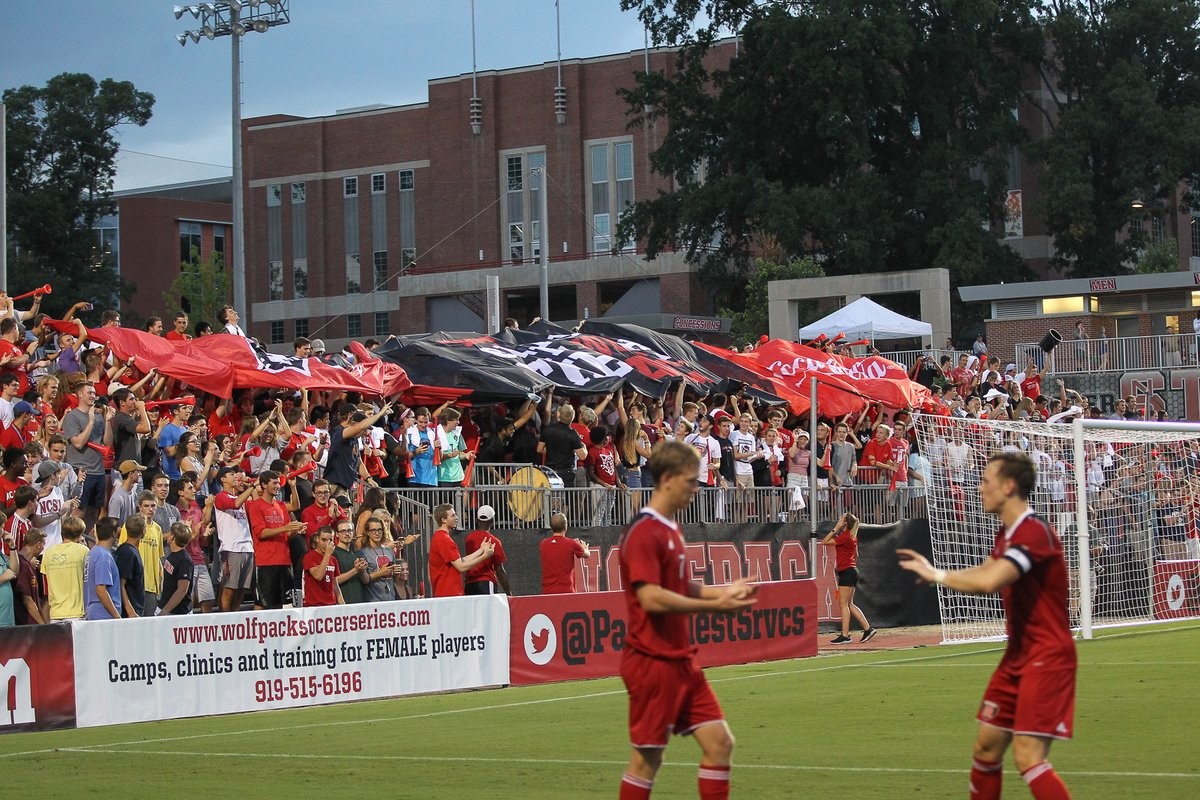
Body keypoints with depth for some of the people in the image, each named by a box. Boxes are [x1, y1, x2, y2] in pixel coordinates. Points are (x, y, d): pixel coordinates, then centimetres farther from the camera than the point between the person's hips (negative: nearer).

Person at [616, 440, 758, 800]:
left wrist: (722, 592, 5)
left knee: (719, 743, 6)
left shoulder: (670, 529, 13)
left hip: (681, 660, 9)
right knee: (647, 757, 0)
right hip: (652, 662, -9)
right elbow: (651, 598, -25)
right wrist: (714, 605, -21)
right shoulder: (644, 533, -16)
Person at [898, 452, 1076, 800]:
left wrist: (936, 574, -18)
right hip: (1019, 655, 10)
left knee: (1028, 757, -16)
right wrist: (932, 571, 1)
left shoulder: (1034, 532, -22)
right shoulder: (1007, 534, 11)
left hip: (1047, 657, -10)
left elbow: (988, 581, -33)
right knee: (987, 746, 13)